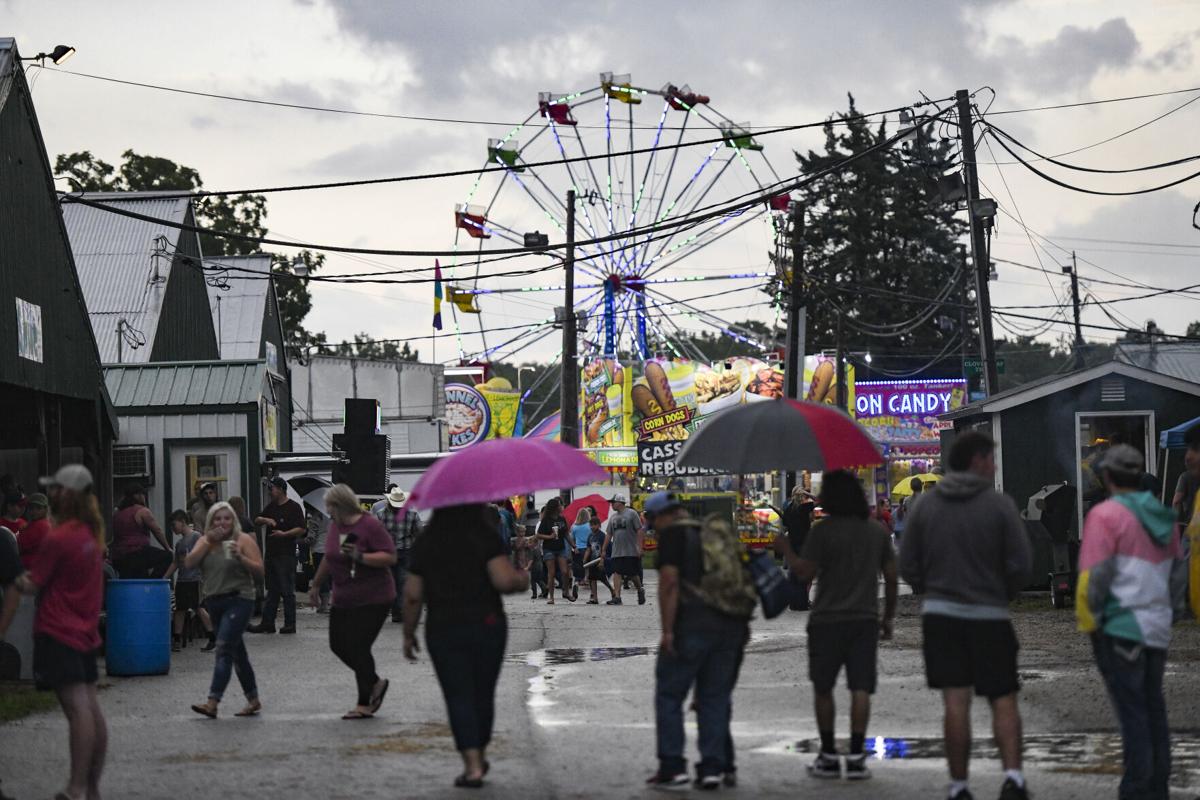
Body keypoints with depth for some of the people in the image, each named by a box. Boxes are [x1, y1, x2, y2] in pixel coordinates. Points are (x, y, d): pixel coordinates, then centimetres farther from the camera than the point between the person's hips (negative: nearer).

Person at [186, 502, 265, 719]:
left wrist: (240, 558, -22)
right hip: (214, 601, 6)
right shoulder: (205, 541, 10)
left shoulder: (243, 540, -3)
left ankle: (212, 702, -22)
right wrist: (208, 542, -10)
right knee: (236, 652, 14)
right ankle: (253, 700, 25)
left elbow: (259, 569, -7)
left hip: (238, 600, -6)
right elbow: (189, 564, -4)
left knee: (224, 648, -16)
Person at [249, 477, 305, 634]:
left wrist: (284, 534, -22)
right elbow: (256, 520, 18)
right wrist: (266, 520, -3)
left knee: (287, 591, -4)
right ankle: (267, 623, 13)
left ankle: (290, 624, 1)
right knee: (272, 590, 10)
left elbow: (301, 529, -12)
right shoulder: (271, 507, 17)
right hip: (271, 553, 8)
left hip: (286, 555, -8)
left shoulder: (294, 507, -6)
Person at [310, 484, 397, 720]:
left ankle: (365, 705, 3)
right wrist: (316, 585, 29)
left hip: (372, 600, -8)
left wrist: (359, 556, -28)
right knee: (338, 645, 8)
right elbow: (328, 558, 23)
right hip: (343, 600, 8)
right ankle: (375, 683, 27)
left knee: (358, 648, -9)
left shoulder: (370, 525, -15)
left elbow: (390, 558, -19)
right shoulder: (335, 526, 9)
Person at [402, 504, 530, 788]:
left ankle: (472, 766, -8)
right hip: (487, 626, 0)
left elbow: (412, 595, -1)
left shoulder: (424, 545, 0)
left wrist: (408, 634, 8)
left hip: (443, 629, 0)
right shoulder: (485, 538, -7)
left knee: (459, 696, 1)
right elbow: (504, 580, -18)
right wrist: (522, 578, 3)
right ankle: (479, 756, 28)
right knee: (483, 693, 15)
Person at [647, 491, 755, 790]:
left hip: (694, 620, -7)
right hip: (733, 625, 7)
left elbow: (669, 581, -13)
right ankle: (713, 767, 7)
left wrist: (667, 630, -15)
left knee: (669, 695, 2)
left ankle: (672, 767, -2)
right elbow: (743, 577, 20)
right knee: (715, 697, 12)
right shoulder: (719, 532, 19)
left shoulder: (672, 534, -2)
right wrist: (742, 624, 24)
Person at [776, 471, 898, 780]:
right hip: (865, 620, 3)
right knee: (860, 688, 1)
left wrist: (786, 550, 6)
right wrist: (888, 617, 17)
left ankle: (829, 756, 12)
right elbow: (891, 577, 9)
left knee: (823, 688, 9)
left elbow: (805, 572, -11)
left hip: (827, 620, -3)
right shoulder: (878, 531, 5)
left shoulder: (823, 531, -10)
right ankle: (856, 757, -5)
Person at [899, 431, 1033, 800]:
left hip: (940, 615, 2)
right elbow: (1020, 563, -7)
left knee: (956, 703, 3)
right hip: (989, 615, -2)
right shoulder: (999, 505, -6)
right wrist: (1004, 594, 11)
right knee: (1003, 701, 5)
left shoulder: (925, 504, 3)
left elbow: (907, 565, 4)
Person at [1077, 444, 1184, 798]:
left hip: (1120, 628, -7)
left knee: (1132, 711, -4)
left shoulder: (1106, 515, -12)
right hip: (1157, 629, 7)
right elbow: (1177, 575, 17)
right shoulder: (1163, 517, 11)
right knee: (1153, 707, 14)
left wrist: (1087, 623, -7)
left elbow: (1094, 577, -17)